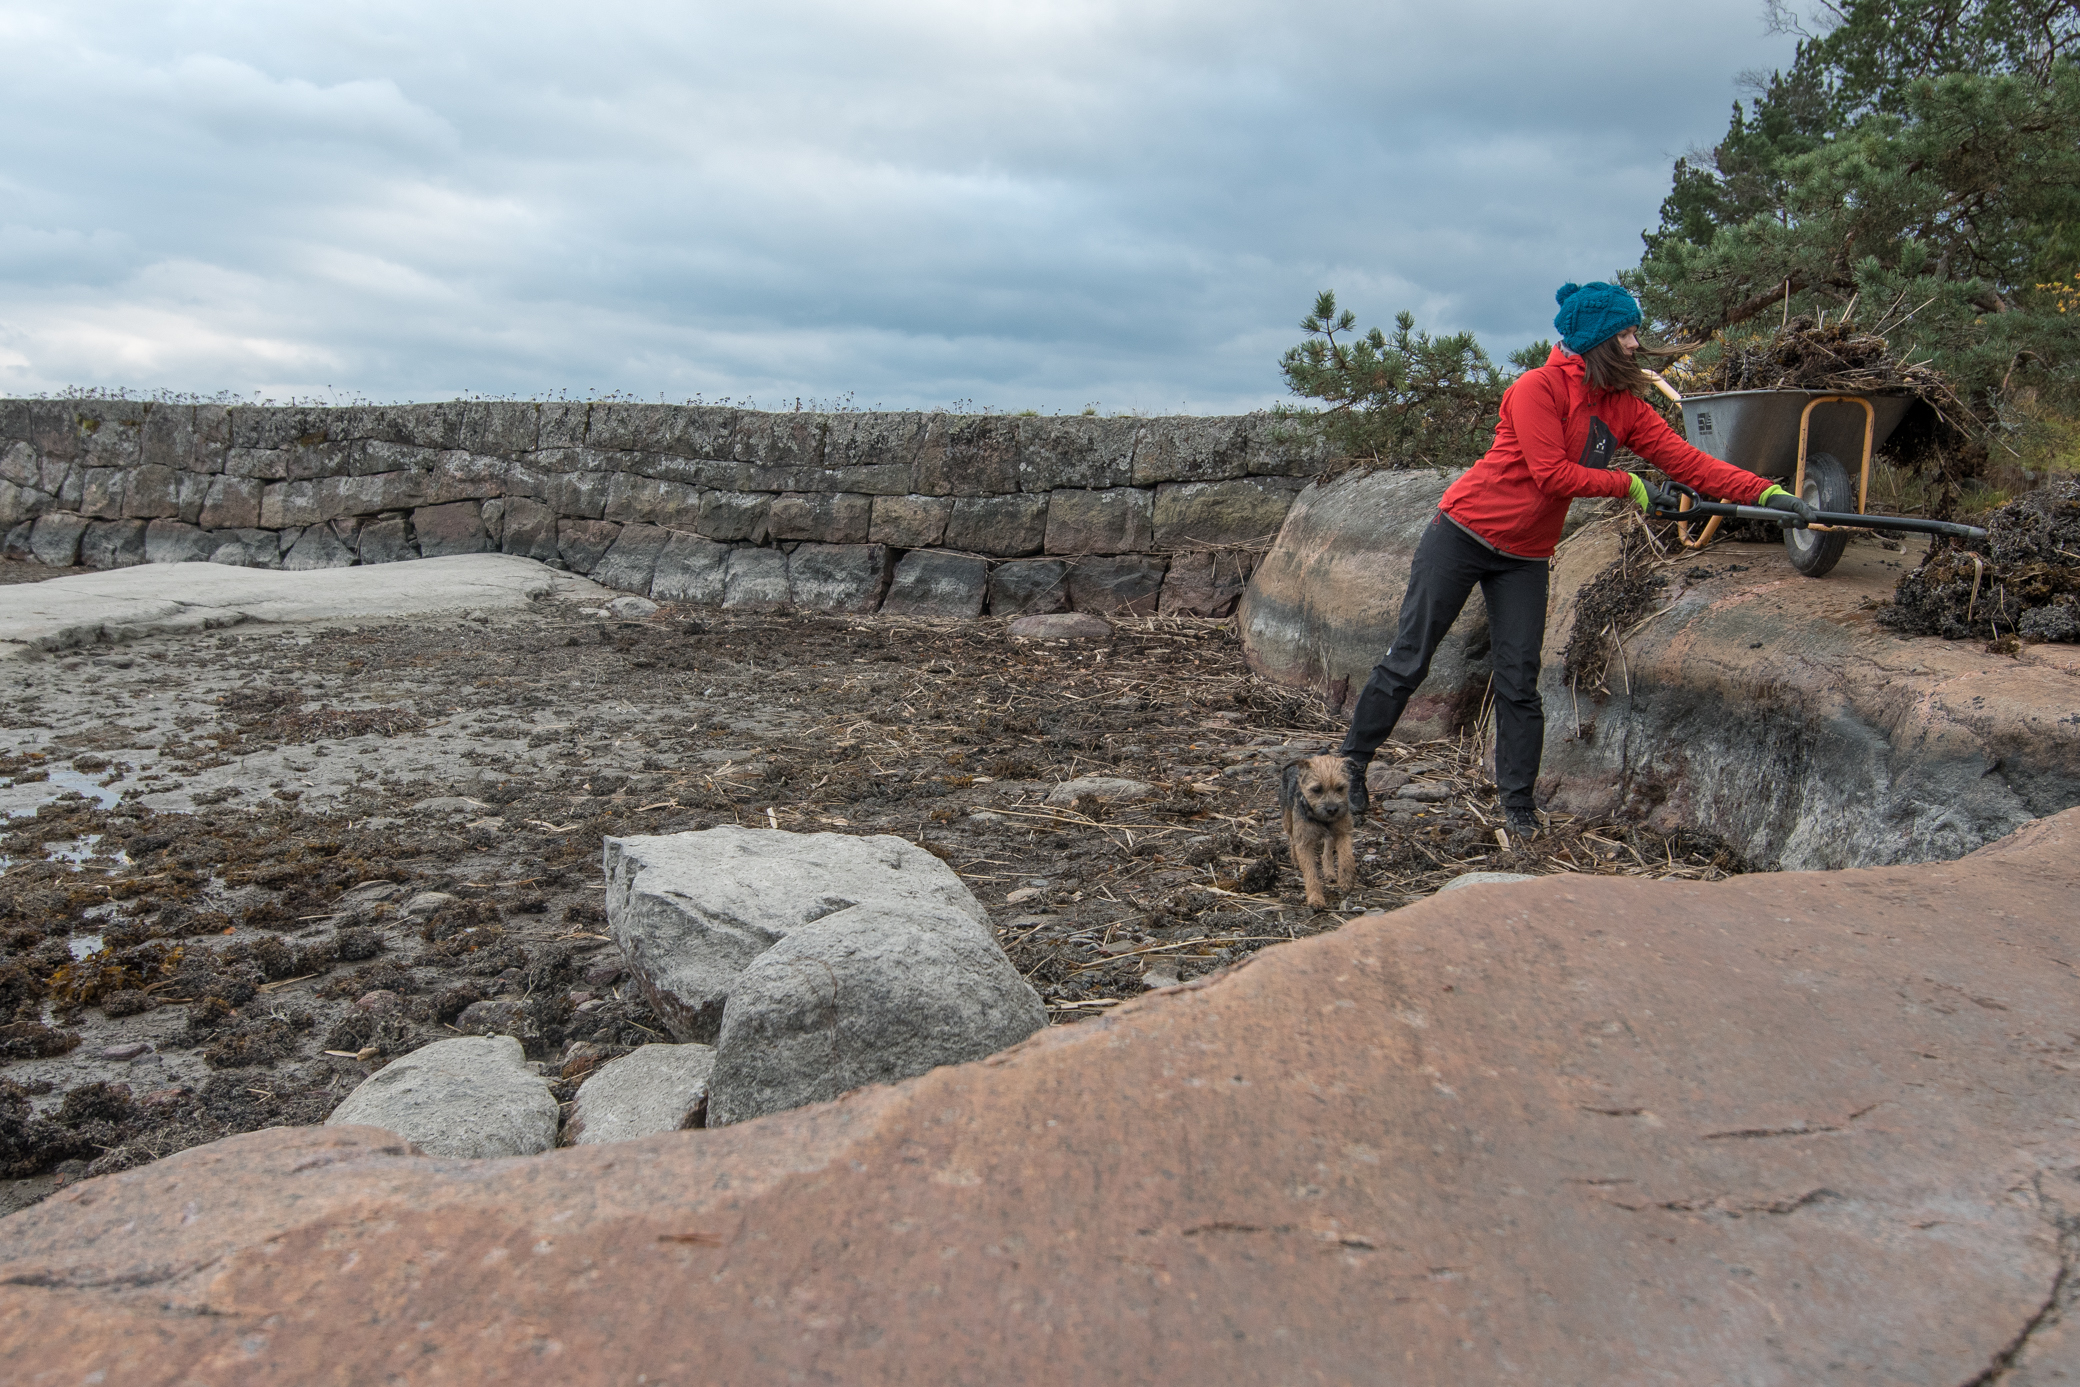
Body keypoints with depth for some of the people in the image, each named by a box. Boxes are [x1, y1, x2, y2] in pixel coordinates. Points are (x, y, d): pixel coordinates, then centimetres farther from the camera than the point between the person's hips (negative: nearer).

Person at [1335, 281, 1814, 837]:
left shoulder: (1625, 407, 3)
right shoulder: (1539, 388, -16)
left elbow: (1684, 458, -3)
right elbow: (1552, 474, -21)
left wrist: (1766, 493, -12)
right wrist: (1626, 484, -10)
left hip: (1526, 556, 6)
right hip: (1464, 534, -5)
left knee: (1519, 681, 3)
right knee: (1409, 660, -1)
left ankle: (1519, 801, 12)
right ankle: (1350, 763, 12)